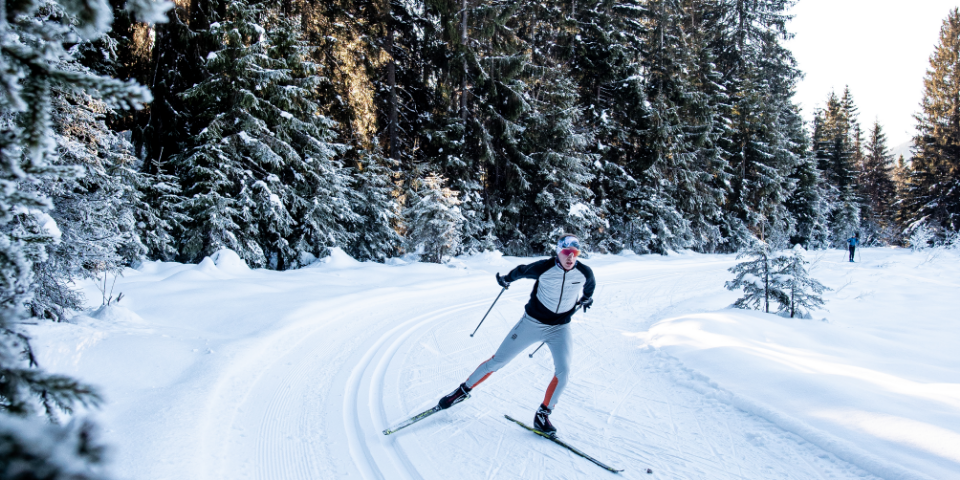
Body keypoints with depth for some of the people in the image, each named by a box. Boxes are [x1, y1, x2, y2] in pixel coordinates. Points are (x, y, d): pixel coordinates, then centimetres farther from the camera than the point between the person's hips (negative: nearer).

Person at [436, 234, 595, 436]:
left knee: (563, 371, -17)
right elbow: (522, 271, 0)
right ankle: (464, 390, 20)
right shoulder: (544, 268, -20)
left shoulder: (585, 273, -13)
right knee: (498, 360, 2)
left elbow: (590, 284, 12)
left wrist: (587, 298, 29)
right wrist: (506, 279, 17)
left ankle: (542, 415, 1)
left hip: (560, 328, 2)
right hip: (532, 322, -2)